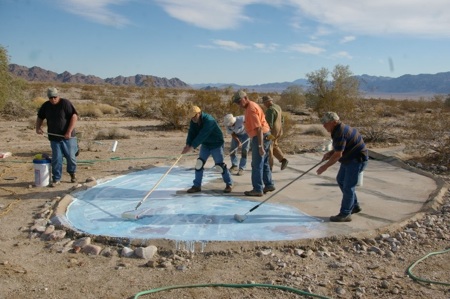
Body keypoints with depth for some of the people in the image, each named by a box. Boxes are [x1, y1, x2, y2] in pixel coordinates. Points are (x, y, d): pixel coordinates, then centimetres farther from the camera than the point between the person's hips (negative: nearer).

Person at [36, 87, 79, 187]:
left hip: (67, 137, -3)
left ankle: (72, 173, 27)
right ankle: (56, 179, 12)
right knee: (56, 159, 4)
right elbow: (40, 117, 19)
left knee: (71, 156, 3)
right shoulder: (46, 106, 6)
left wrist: (69, 132, -20)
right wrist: (38, 127, -2)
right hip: (54, 137, 4)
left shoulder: (65, 103, -10)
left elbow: (74, 116, -15)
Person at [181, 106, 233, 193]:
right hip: (205, 144, 7)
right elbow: (191, 133, -12)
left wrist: (191, 147, -40)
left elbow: (201, 136, -38)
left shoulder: (209, 120, -32)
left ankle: (229, 184, 13)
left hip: (216, 144, -7)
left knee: (219, 165, -5)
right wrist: (187, 145, -31)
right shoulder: (193, 122, -7)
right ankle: (197, 186, 6)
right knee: (199, 163, -2)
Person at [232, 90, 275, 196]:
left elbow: (259, 128, -24)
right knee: (264, 162, 19)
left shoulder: (251, 109, -18)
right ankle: (269, 184, 27)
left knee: (257, 164, -3)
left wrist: (260, 146, -26)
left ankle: (258, 189, 3)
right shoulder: (252, 106, 14)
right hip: (265, 136, 10)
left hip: (260, 137, -10)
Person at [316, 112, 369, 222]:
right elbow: (339, 148, 18)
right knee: (341, 180, 18)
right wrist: (330, 153, 1)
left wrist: (325, 166, -21)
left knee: (348, 186, -5)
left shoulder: (340, 133, -26)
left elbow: (338, 155, -27)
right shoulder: (339, 129, 6)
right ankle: (354, 206, 29)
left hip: (357, 160, -11)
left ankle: (345, 214, 6)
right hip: (349, 159, 11)